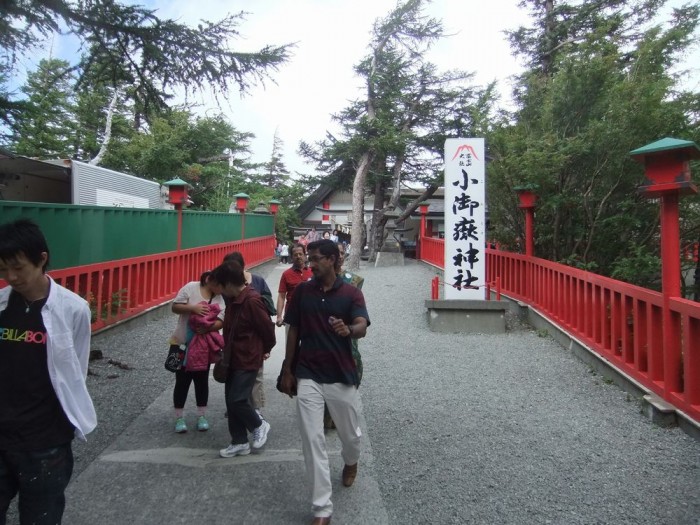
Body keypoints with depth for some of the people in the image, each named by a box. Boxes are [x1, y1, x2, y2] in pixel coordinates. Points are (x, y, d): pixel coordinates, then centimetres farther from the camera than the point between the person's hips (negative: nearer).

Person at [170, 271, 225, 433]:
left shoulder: (222, 298, -3)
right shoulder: (191, 288, -10)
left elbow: (222, 321, -9)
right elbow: (175, 307, -11)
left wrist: (208, 328, -26)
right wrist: (193, 308, -27)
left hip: (204, 346, 3)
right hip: (183, 344, -2)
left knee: (202, 380, 12)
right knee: (182, 381, 6)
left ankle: (201, 416, 25)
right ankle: (179, 417, 21)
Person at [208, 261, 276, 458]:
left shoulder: (252, 301, -22)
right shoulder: (233, 300, 6)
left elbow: (267, 328, -17)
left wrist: (264, 350, -1)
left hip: (248, 360, -9)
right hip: (233, 358, 9)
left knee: (237, 400, -8)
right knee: (231, 400, 11)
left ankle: (259, 426, 19)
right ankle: (239, 442, 23)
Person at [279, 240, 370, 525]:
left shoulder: (351, 293, -7)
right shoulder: (301, 291, 1)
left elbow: (362, 327, -21)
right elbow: (293, 331, 6)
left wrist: (348, 330, -45)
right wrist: (287, 370, 6)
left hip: (341, 375, -1)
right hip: (307, 376, 1)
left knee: (350, 434, 17)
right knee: (312, 441, -1)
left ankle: (351, 462, 53)